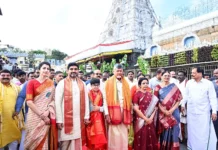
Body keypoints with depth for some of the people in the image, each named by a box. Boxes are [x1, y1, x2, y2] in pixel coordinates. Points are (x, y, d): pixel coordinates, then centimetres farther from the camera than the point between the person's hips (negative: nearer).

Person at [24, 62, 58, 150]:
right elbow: (29, 102, -9)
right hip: (35, 116, -2)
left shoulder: (51, 83, 8)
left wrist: (48, 112, -11)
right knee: (35, 140, 6)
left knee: (46, 140, 7)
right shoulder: (32, 82, -2)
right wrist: (42, 115, -12)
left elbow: (54, 99, 5)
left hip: (48, 117, 2)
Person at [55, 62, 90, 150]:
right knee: (65, 143, 7)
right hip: (66, 118, -3)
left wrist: (86, 116, 3)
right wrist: (59, 120, -10)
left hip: (80, 118, 3)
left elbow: (86, 100, 8)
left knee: (78, 141, 10)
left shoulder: (82, 84, 8)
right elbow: (57, 102, -6)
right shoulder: (62, 83, -3)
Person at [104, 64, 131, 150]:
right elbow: (107, 98, -7)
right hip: (114, 111, -3)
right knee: (115, 135, 1)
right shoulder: (109, 82, 0)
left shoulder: (125, 83, 12)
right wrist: (107, 113, -13)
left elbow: (128, 98, 10)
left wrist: (129, 113, 5)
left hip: (124, 111, 4)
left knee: (123, 134, 10)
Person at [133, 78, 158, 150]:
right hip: (140, 120, -4)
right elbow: (136, 108, -12)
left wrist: (151, 117, -7)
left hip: (150, 120, 5)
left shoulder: (150, 94, 10)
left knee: (150, 138, 10)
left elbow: (154, 107, 7)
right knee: (141, 139, 3)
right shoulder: (137, 94, -6)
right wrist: (145, 118, -12)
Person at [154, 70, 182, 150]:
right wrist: (164, 111, -12)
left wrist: (172, 109, -11)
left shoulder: (174, 87, 4)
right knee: (164, 131, 7)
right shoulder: (158, 87, 0)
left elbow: (179, 99, 0)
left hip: (173, 113, 1)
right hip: (162, 113, -1)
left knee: (173, 131, 6)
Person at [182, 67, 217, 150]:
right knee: (192, 130, 14)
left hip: (203, 112, -3)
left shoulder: (208, 83, -7)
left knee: (204, 131, 4)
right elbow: (186, 95, 11)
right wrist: (183, 104, 13)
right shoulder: (189, 83, 2)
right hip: (191, 111, 3)